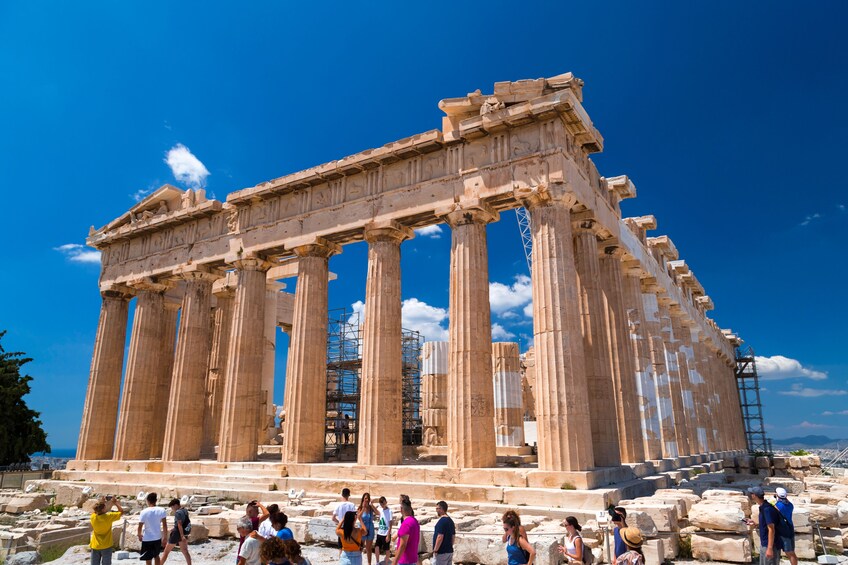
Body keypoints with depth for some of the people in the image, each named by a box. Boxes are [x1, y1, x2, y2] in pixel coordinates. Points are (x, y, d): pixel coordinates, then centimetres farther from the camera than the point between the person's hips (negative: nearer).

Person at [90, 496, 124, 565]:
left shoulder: (93, 517, -10)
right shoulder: (108, 517, -19)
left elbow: (95, 511, 15)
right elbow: (121, 512, -4)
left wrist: (102, 502, 10)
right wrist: (115, 503, 3)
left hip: (95, 546, 3)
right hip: (106, 546, -3)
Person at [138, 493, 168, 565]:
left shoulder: (144, 512, -13)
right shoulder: (161, 510, -6)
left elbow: (140, 526, -10)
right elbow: (164, 525, -4)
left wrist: (139, 535, 10)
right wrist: (164, 537, 6)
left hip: (147, 539, -3)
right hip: (157, 538, 3)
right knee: (156, 556, 24)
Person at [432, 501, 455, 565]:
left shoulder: (442, 521, -17)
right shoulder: (451, 521, 10)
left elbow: (440, 537, -21)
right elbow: (453, 537, 15)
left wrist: (435, 550, -14)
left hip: (441, 552, -9)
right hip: (449, 551, 9)